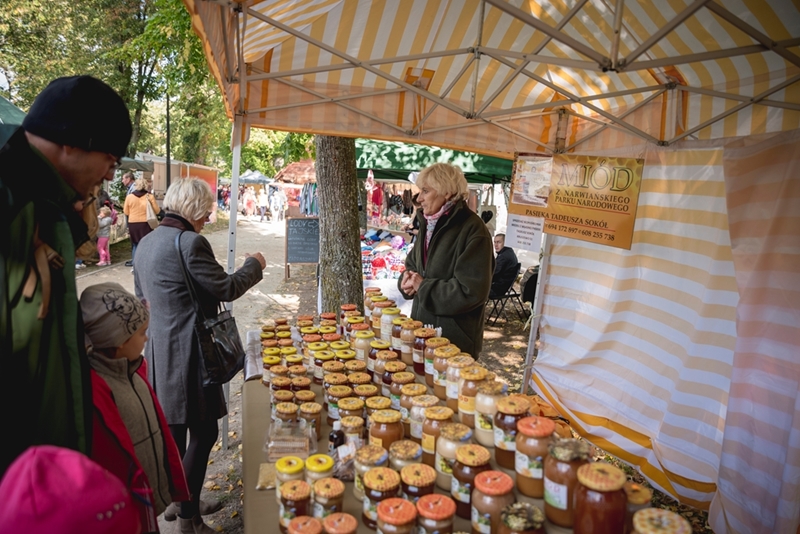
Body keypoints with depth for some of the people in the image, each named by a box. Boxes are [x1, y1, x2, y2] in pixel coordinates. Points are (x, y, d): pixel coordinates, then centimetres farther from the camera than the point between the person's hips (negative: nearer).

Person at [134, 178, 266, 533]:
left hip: (158, 350, 10)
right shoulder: (190, 242, -20)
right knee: (203, 433, 3)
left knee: (172, 431, 20)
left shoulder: (146, 242, 9)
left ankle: (179, 501, 36)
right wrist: (254, 264, 0)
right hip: (186, 354, -10)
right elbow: (227, 289, -15)